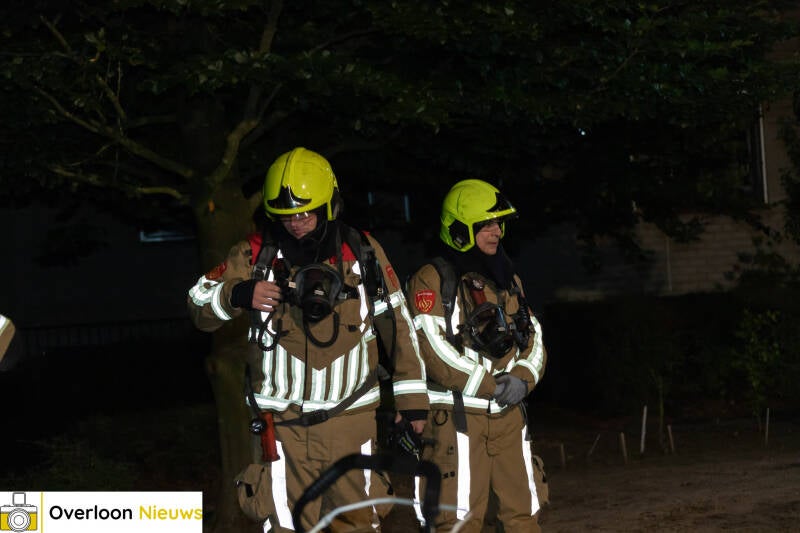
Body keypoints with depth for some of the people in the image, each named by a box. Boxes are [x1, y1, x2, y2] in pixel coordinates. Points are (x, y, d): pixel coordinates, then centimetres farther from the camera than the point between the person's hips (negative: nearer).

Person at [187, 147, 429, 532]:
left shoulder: (363, 252, 2)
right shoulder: (257, 254, 0)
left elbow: (398, 325, 8)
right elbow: (200, 307, 2)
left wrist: (411, 399, 9)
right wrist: (238, 295, -20)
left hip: (351, 419, 1)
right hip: (283, 425, -1)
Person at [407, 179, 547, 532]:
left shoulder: (508, 279, 17)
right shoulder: (432, 281, -6)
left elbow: (533, 338, 16)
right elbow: (434, 350, -15)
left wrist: (523, 378, -5)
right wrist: (490, 385, -14)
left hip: (509, 414, 7)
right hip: (457, 416, -7)